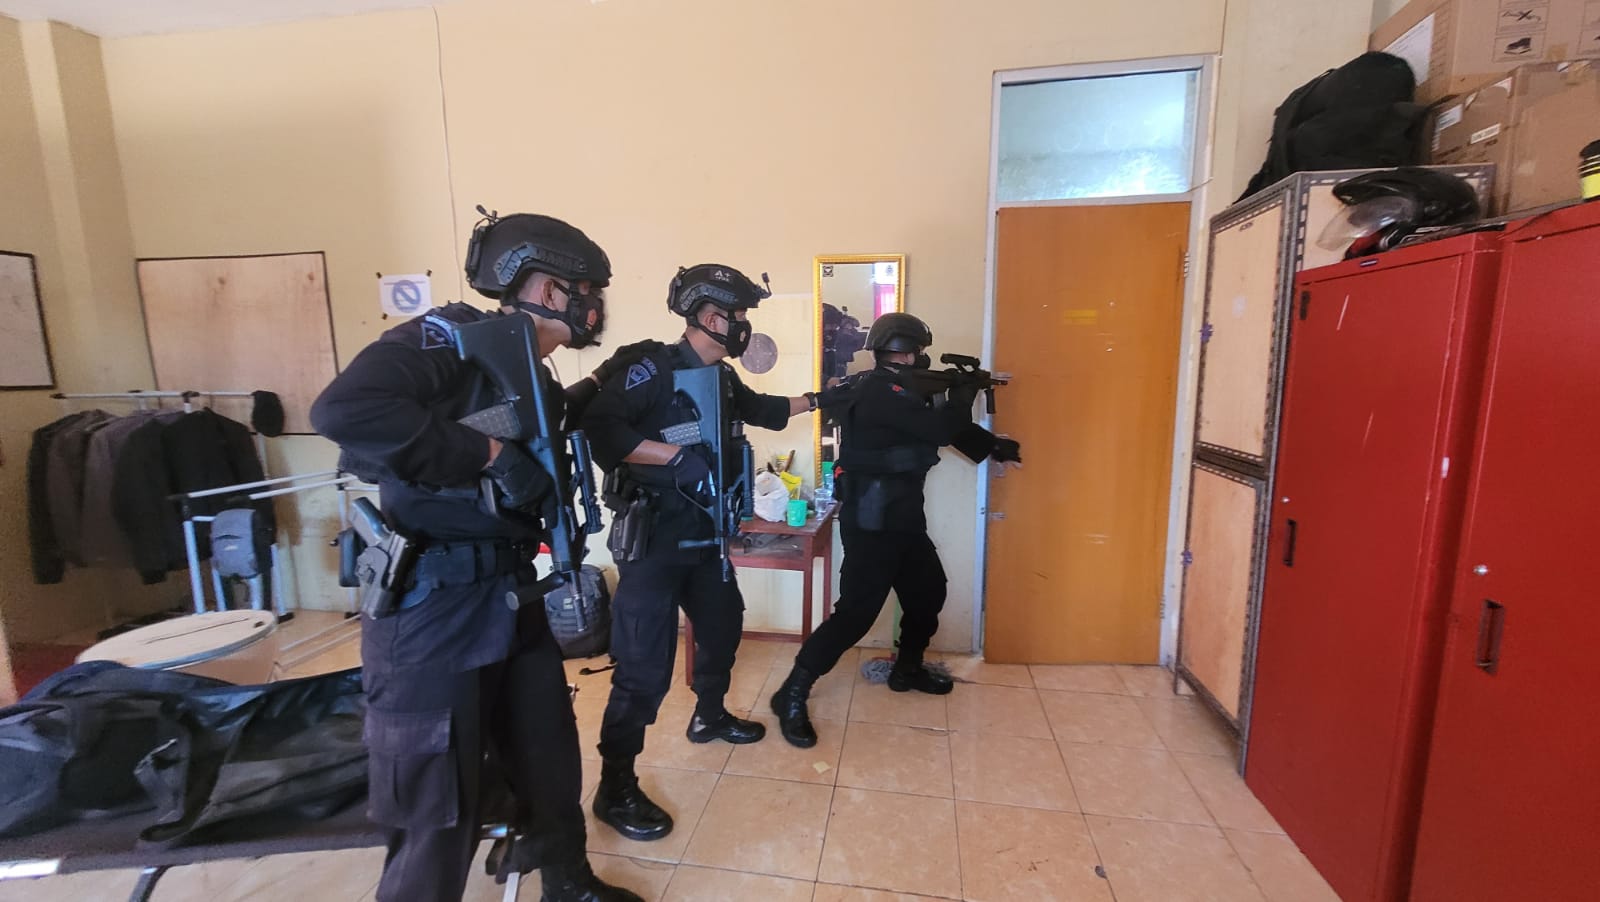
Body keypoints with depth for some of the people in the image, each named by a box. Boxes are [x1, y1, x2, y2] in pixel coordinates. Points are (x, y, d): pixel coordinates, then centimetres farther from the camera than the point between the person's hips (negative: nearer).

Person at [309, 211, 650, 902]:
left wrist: (601, 382, 24)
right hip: (432, 612, -8)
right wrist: (488, 454, -24)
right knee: (437, 818, 8)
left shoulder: (532, 379, 10)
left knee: (552, 765, 22)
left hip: (512, 602, 8)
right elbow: (342, 410, -29)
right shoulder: (451, 338, -14)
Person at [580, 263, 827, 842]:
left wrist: (814, 400, 24)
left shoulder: (721, 377, 7)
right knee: (646, 665, -5)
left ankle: (709, 717, 47)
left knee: (724, 622, 22)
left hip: (702, 532, 9)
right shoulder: (655, 369, -18)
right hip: (651, 535, -9)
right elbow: (599, 430, -30)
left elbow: (760, 410, 26)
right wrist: (679, 455, -30)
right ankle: (615, 789, 14)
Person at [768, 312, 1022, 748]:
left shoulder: (895, 388, 12)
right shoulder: (882, 389, -19)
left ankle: (907, 668, 40)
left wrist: (995, 446, 18)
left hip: (902, 517, 10)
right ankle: (792, 695, 2)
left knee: (928, 591, 21)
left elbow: (944, 428, 20)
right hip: (872, 522, -10)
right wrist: (962, 394, -6)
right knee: (856, 613, -9)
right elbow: (943, 429, -25)